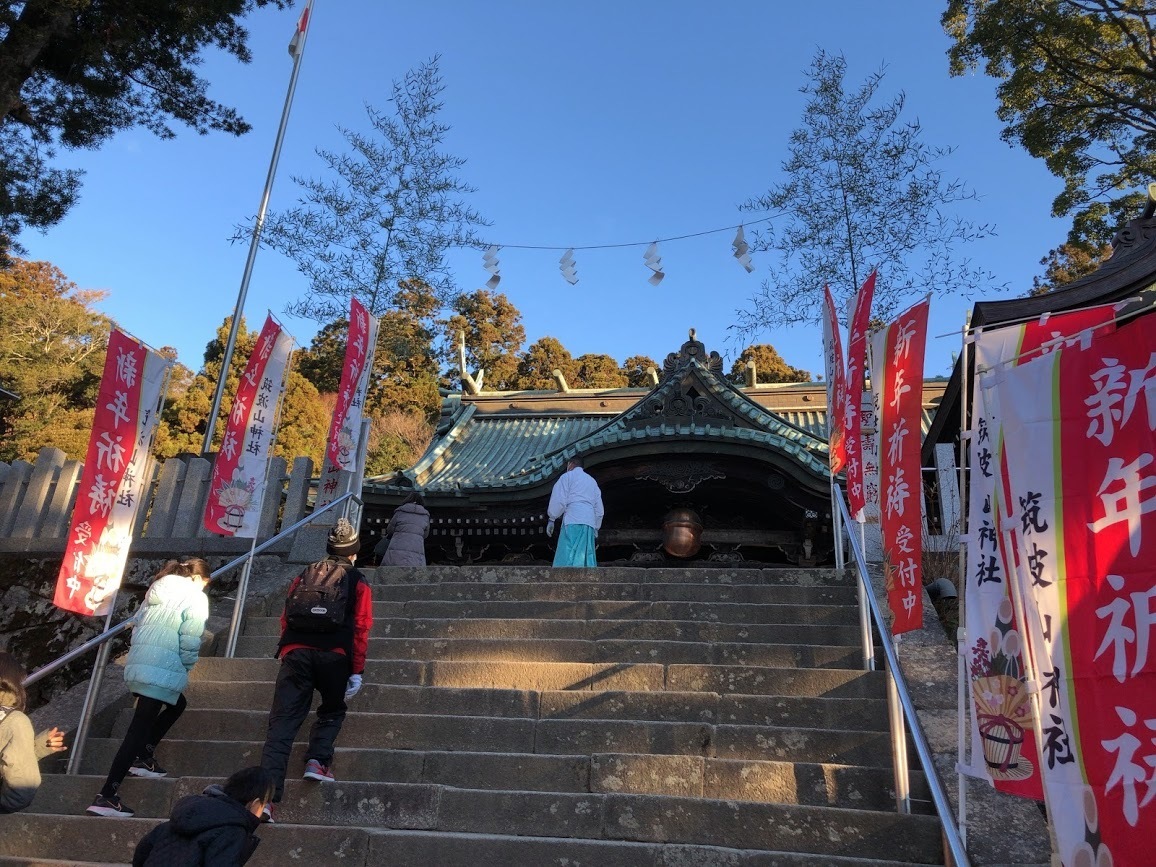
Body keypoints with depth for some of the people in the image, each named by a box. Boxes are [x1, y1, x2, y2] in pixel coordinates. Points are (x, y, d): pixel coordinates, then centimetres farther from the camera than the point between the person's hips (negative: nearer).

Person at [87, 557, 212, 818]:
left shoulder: (157, 591, 19)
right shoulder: (195, 597, -4)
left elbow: (138, 626, 19)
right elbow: (190, 642, -10)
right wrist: (185, 670, 4)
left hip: (137, 664, 8)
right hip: (163, 671, -8)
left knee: (177, 705, 27)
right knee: (140, 729, -7)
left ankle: (143, 757, 22)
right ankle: (106, 796, -9)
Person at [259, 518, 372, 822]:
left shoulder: (303, 576, 19)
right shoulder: (358, 582, 8)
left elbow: (285, 619, 18)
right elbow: (360, 628, 1)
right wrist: (357, 671, 3)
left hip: (295, 652, 2)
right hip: (334, 656, -2)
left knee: (283, 721, 1)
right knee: (332, 710, 24)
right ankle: (318, 760, 5)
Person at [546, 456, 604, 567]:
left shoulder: (567, 476, 9)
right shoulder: (592, 481, 27)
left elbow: (559, 500, -2)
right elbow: (599, 509, 25)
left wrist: (551, 519, 3)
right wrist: (596, 528, 28)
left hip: (573, 520, -6)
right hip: (590, 523, 6)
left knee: (567, 558, -14)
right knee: (587, 557, 2)